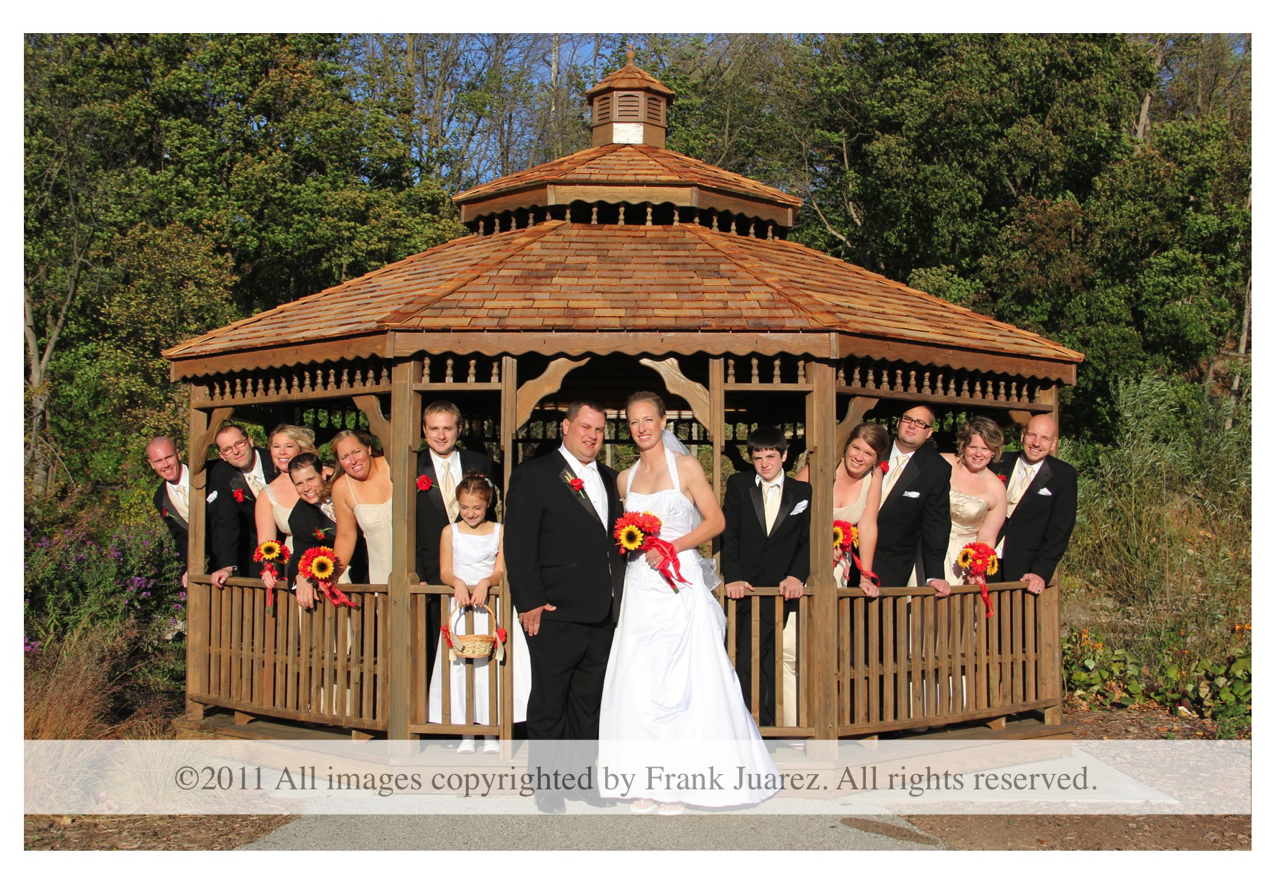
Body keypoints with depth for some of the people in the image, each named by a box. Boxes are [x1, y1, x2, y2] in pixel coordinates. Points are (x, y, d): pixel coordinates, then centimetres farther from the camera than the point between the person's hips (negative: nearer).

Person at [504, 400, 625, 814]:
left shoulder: (609, 478, 16)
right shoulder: (535, 475, -4)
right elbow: (519, 543, -9)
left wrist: (617, 594, 11)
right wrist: (529, 601, -14)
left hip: (602, 613, 6)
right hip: (556, 613, -6)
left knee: (590, 701, 13)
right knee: (549, 702, 3)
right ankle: (546, 783, 14)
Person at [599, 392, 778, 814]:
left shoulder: (686, 466, -1)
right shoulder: (625, 478, 13)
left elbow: (715, 520, -4)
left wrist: (672, 546, -14)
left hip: (679, 584, -4)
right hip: (640, 585, 4)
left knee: (683, 680, -4)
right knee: (638, 681, 0)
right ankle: (648, 781, 6)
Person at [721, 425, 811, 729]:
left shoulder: (803, 493, 10)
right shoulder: (737, 485, 9)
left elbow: (807, 541, 4)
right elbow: (729, 535, 1)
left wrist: (797, 576, -12)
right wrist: (732, 577, -11)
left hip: (779, 590, -1)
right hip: (744, 587, 1)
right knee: (747, 661, 0)